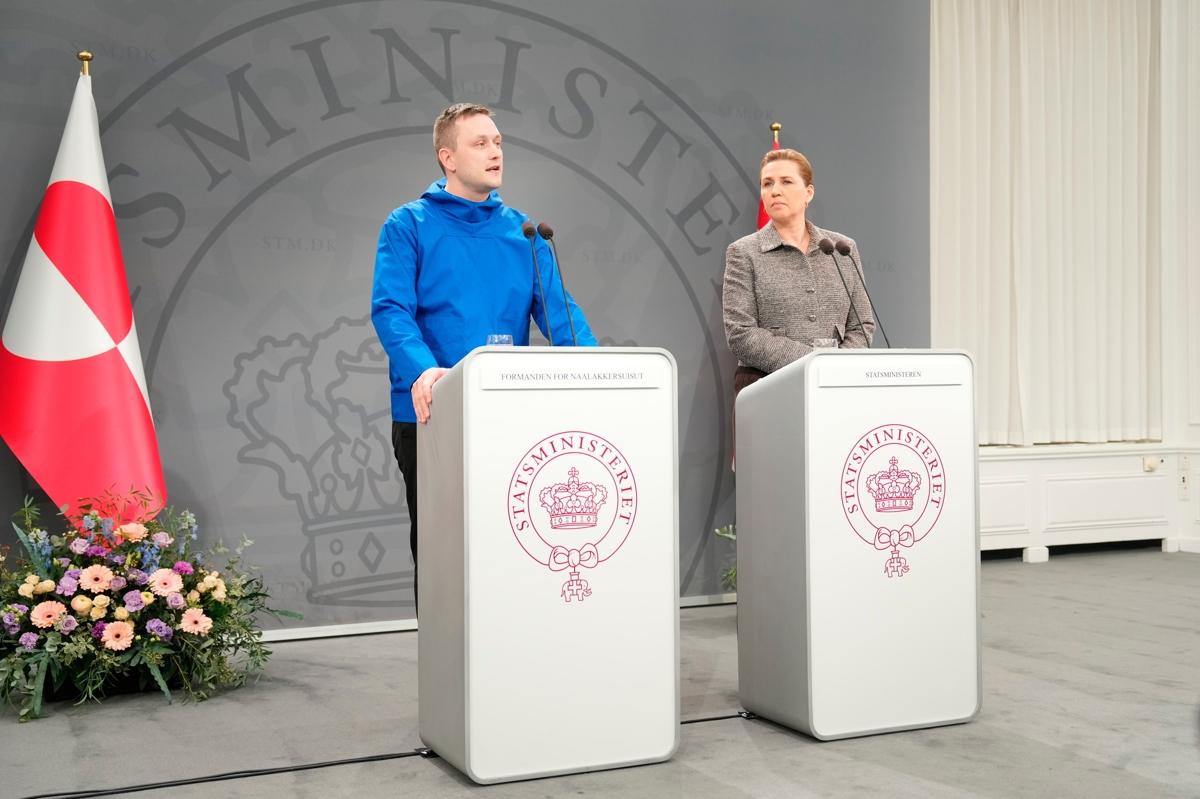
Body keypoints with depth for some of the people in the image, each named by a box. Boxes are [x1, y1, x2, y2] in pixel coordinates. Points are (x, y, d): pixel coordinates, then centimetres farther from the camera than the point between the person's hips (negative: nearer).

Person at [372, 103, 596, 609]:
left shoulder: (523, 231, 10)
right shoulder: (410, 226, -2)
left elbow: (557, 309, 2)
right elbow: (390, 308, -14)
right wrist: (423, 370, -32)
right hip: (431, 415, -3)